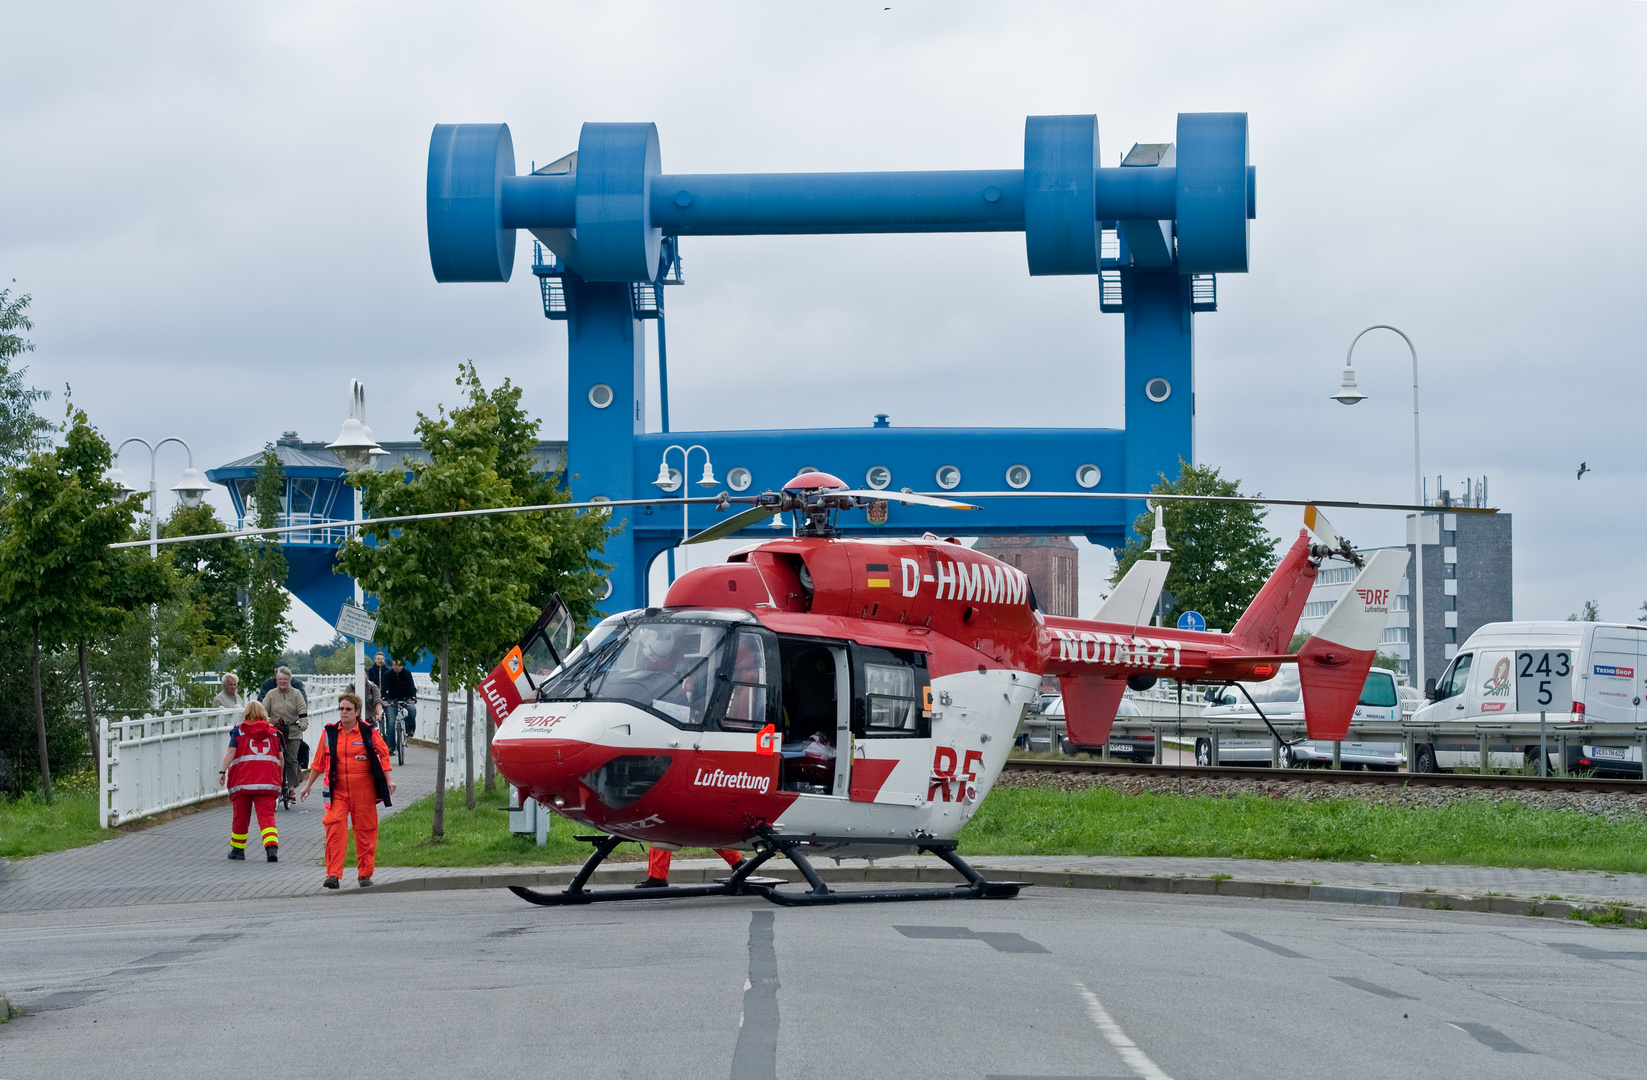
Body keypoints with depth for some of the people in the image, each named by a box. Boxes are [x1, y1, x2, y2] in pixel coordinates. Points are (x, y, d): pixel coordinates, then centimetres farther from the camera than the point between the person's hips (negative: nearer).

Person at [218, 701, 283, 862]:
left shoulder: (238, 730, 7)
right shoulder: (273, 732, 12)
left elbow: (231, 752, -4)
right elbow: (280, 757, 12)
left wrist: (223, 771, -4)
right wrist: (280, 777, 24)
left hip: (242, 781, -1)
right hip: (267, 781, 1)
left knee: (241, 815, 12)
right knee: (266, 814, -6)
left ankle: (237, 849, 24)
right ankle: (272, 846, -27)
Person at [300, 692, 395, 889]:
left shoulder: (369, 732, -1)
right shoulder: (330, 733, 5)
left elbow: (383, 754, 6)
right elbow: (319, 761, 14)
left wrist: (388, 780, -1)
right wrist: (309, 784, 18)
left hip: (363, 790, -1)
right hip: (337, 790, 1)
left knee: (365, 831, 4)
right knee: (334, 828, -12)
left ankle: (365, 874, 17)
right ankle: (333, 875, -12)